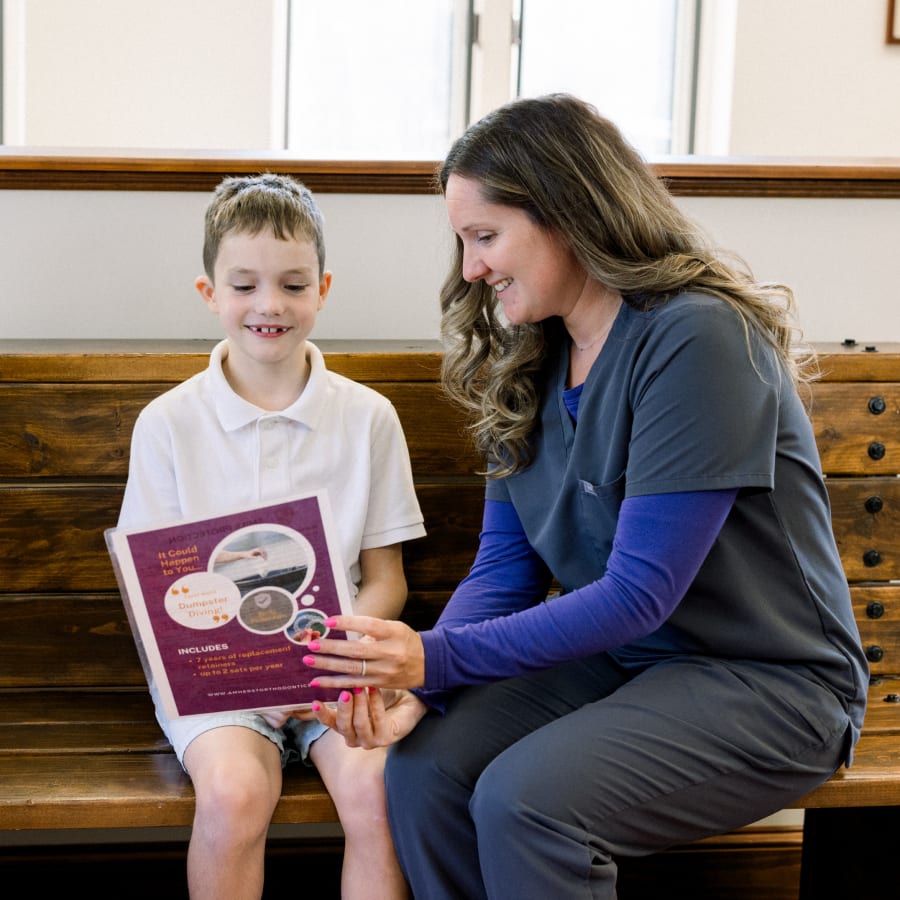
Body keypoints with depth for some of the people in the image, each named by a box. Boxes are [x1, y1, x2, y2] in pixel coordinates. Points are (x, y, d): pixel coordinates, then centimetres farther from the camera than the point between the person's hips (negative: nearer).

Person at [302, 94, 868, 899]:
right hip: (615, 659, 7)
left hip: (764, 683, -7)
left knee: (524, 799, -28)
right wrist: (416, 686, -15)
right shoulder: (531, 364, 6)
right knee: (424, 766, -18)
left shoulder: (696, 341, -20)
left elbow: (638, 594, -23)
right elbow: (504, 567, 3)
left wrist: (442, 658, -25)